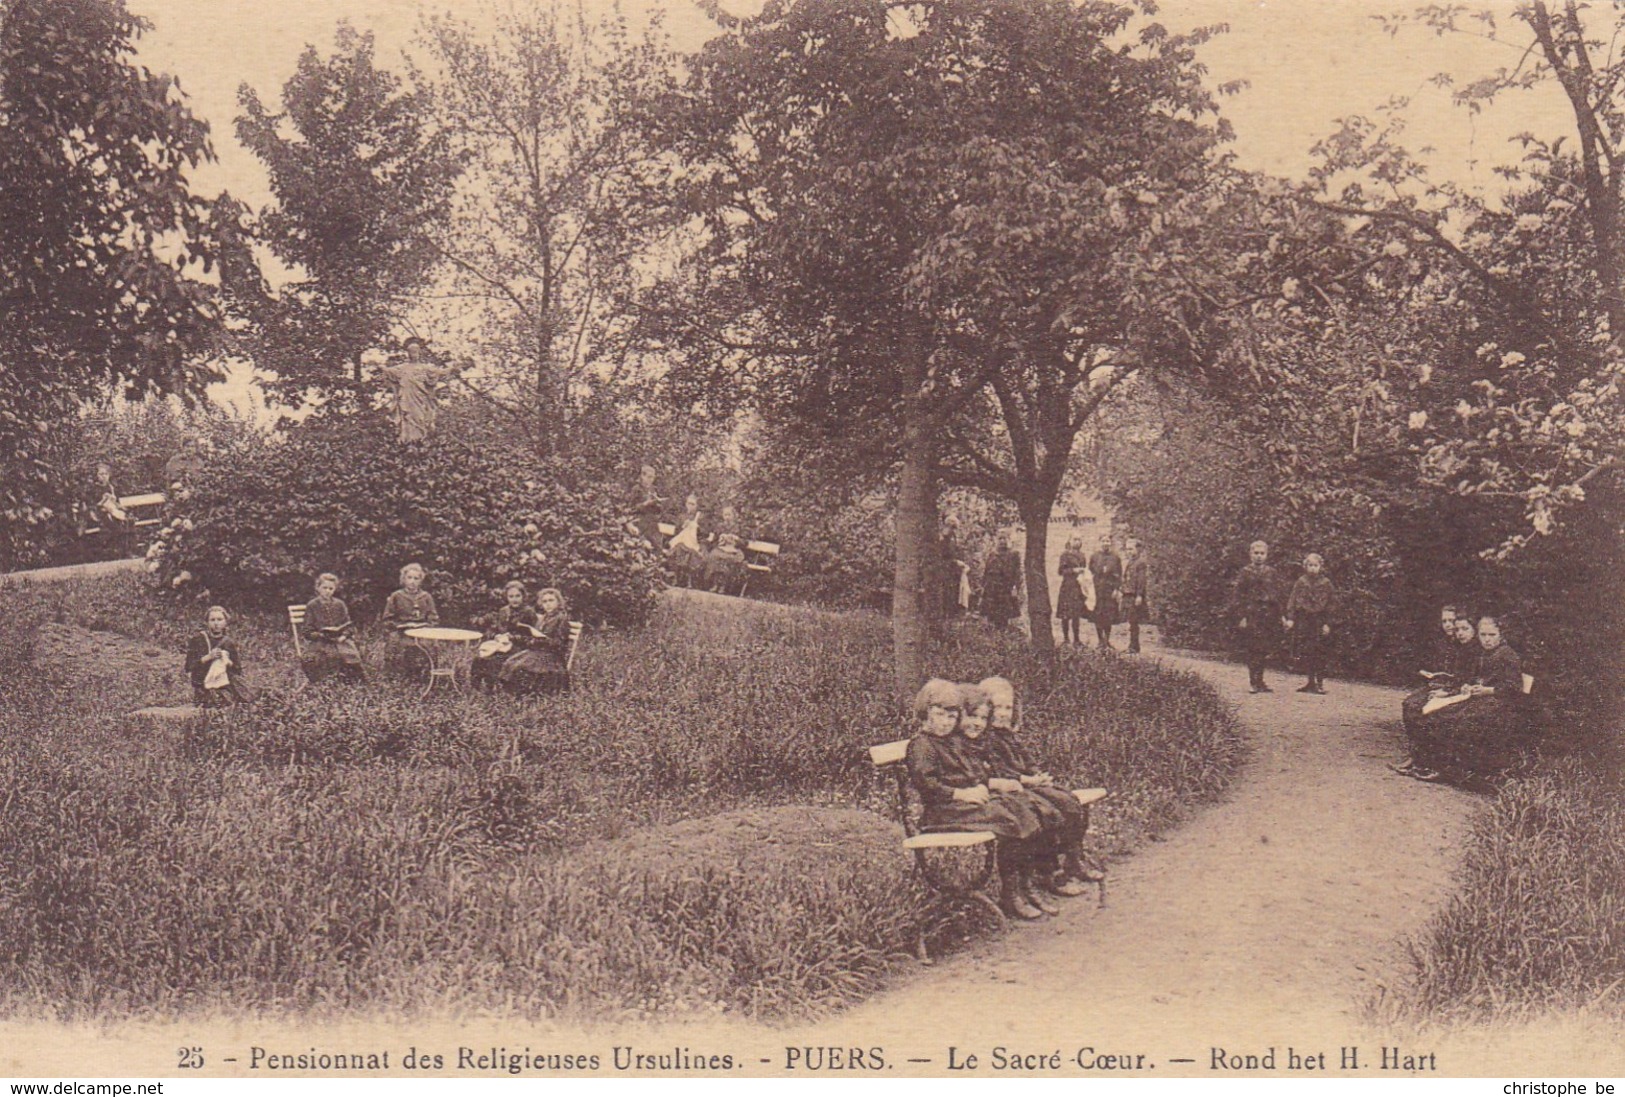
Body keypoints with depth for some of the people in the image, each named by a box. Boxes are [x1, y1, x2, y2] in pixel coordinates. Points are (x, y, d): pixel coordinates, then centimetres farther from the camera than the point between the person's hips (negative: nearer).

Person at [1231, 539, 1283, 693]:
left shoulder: (1271, 573, 12)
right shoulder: (1245, 573, 0)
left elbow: (1278, 595, 16)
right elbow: (1236, 595, -4)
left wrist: (1279, 616, 10)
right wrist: (1241, 616, -11)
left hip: (1268, 616, 4)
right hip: (1251, 616, -4)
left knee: (1264, 651, 5)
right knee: (1253, 649, -7)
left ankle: (1259, 682, 13)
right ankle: (1253, 682, -2)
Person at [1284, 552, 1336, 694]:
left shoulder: (1326, 584, 0)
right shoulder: (1301, 582, 3)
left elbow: (1332, 604, 1)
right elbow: (1292, 601, 3)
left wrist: (1327, 623, -5)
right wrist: (1290, 618, -5)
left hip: (1320, 622, -1)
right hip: (1304, 621, 1)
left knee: (1319, 652, -1)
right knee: (1305, 651, 4)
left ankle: (1319, 681, 6)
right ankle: (1308, 679, 13)